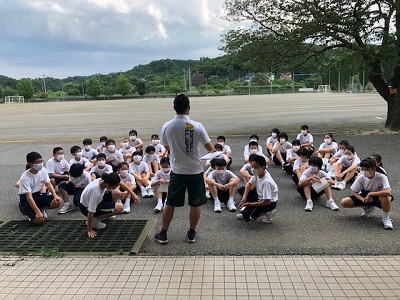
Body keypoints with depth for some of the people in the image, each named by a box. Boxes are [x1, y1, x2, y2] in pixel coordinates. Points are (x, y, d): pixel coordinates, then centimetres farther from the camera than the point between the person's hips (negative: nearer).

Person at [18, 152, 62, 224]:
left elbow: (48, 184, 2)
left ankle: (42, 209, 7)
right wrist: (38, 212, -35)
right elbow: (29, 197, -27)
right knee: (39, 220, -27)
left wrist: (55, 195, -17)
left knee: (58, 201, -20)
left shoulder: (43, 170, -8)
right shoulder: (25, 178, -25)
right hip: (26, 199, -6)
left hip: (39, 195, 6)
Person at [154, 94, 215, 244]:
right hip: (195, 171, -1)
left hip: (177, 171, 2)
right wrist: (213, 149, 16)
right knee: (195, 204, 13)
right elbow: (210, 148, -7)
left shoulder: (167, 126, -8)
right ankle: (192, 233, 23)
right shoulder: (197, 126, -14)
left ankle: (163, 234, 21)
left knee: (170, 204, 12)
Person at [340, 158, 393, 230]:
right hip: (365, 196, 4)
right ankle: (368, 208, 10)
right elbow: (355, 192, -7)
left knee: (386, 196, -42)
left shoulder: (381, 177, -28)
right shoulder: (361, 177, -18)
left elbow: (388, 192, -44)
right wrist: (363, 199, -27)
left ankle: (385, 218, -14)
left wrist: (370, 194, -40)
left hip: (379, 197, -4)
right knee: (343, 202, -14)